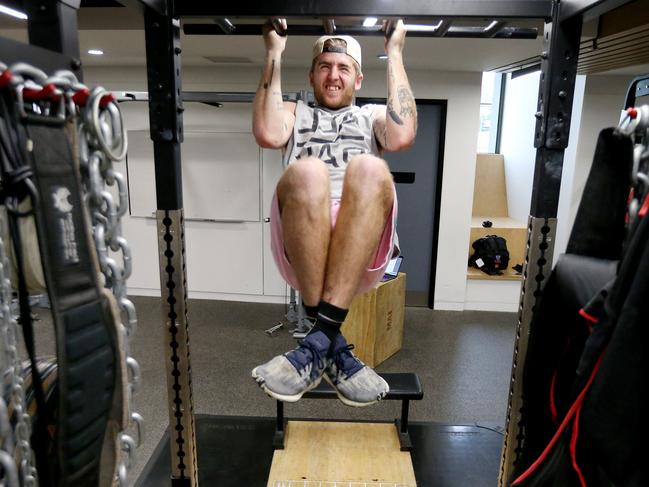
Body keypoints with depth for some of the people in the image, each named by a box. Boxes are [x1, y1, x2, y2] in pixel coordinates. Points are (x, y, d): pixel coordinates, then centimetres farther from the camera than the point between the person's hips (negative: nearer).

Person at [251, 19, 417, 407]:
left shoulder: (373, 115, 31)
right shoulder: (297, 113, 32)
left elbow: (403, 136, 5)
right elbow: (268, 134, 5)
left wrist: (395, 53, 13)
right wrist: (274, 54, 13)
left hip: (365, 249, 1)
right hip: (301, 246, 0)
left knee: (368, 169, -31)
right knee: (305, 171, -32)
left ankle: (318, 341, -32)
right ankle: (333, 344, -26)